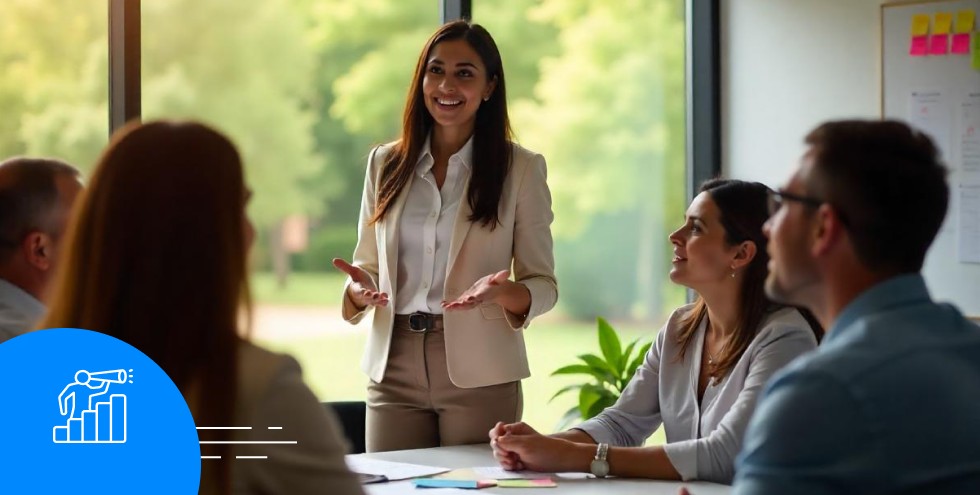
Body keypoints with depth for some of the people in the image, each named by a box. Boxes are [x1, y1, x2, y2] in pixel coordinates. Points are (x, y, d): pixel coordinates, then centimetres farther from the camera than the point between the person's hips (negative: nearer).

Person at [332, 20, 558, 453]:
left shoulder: (521, 168, 0)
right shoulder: (385, 163, 9)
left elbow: (543, 285, 0)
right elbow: (368, 266, 13)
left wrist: (503, 294, -21)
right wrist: (360, 289, -10)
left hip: (479, 373, -2)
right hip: (394, 370, 3)